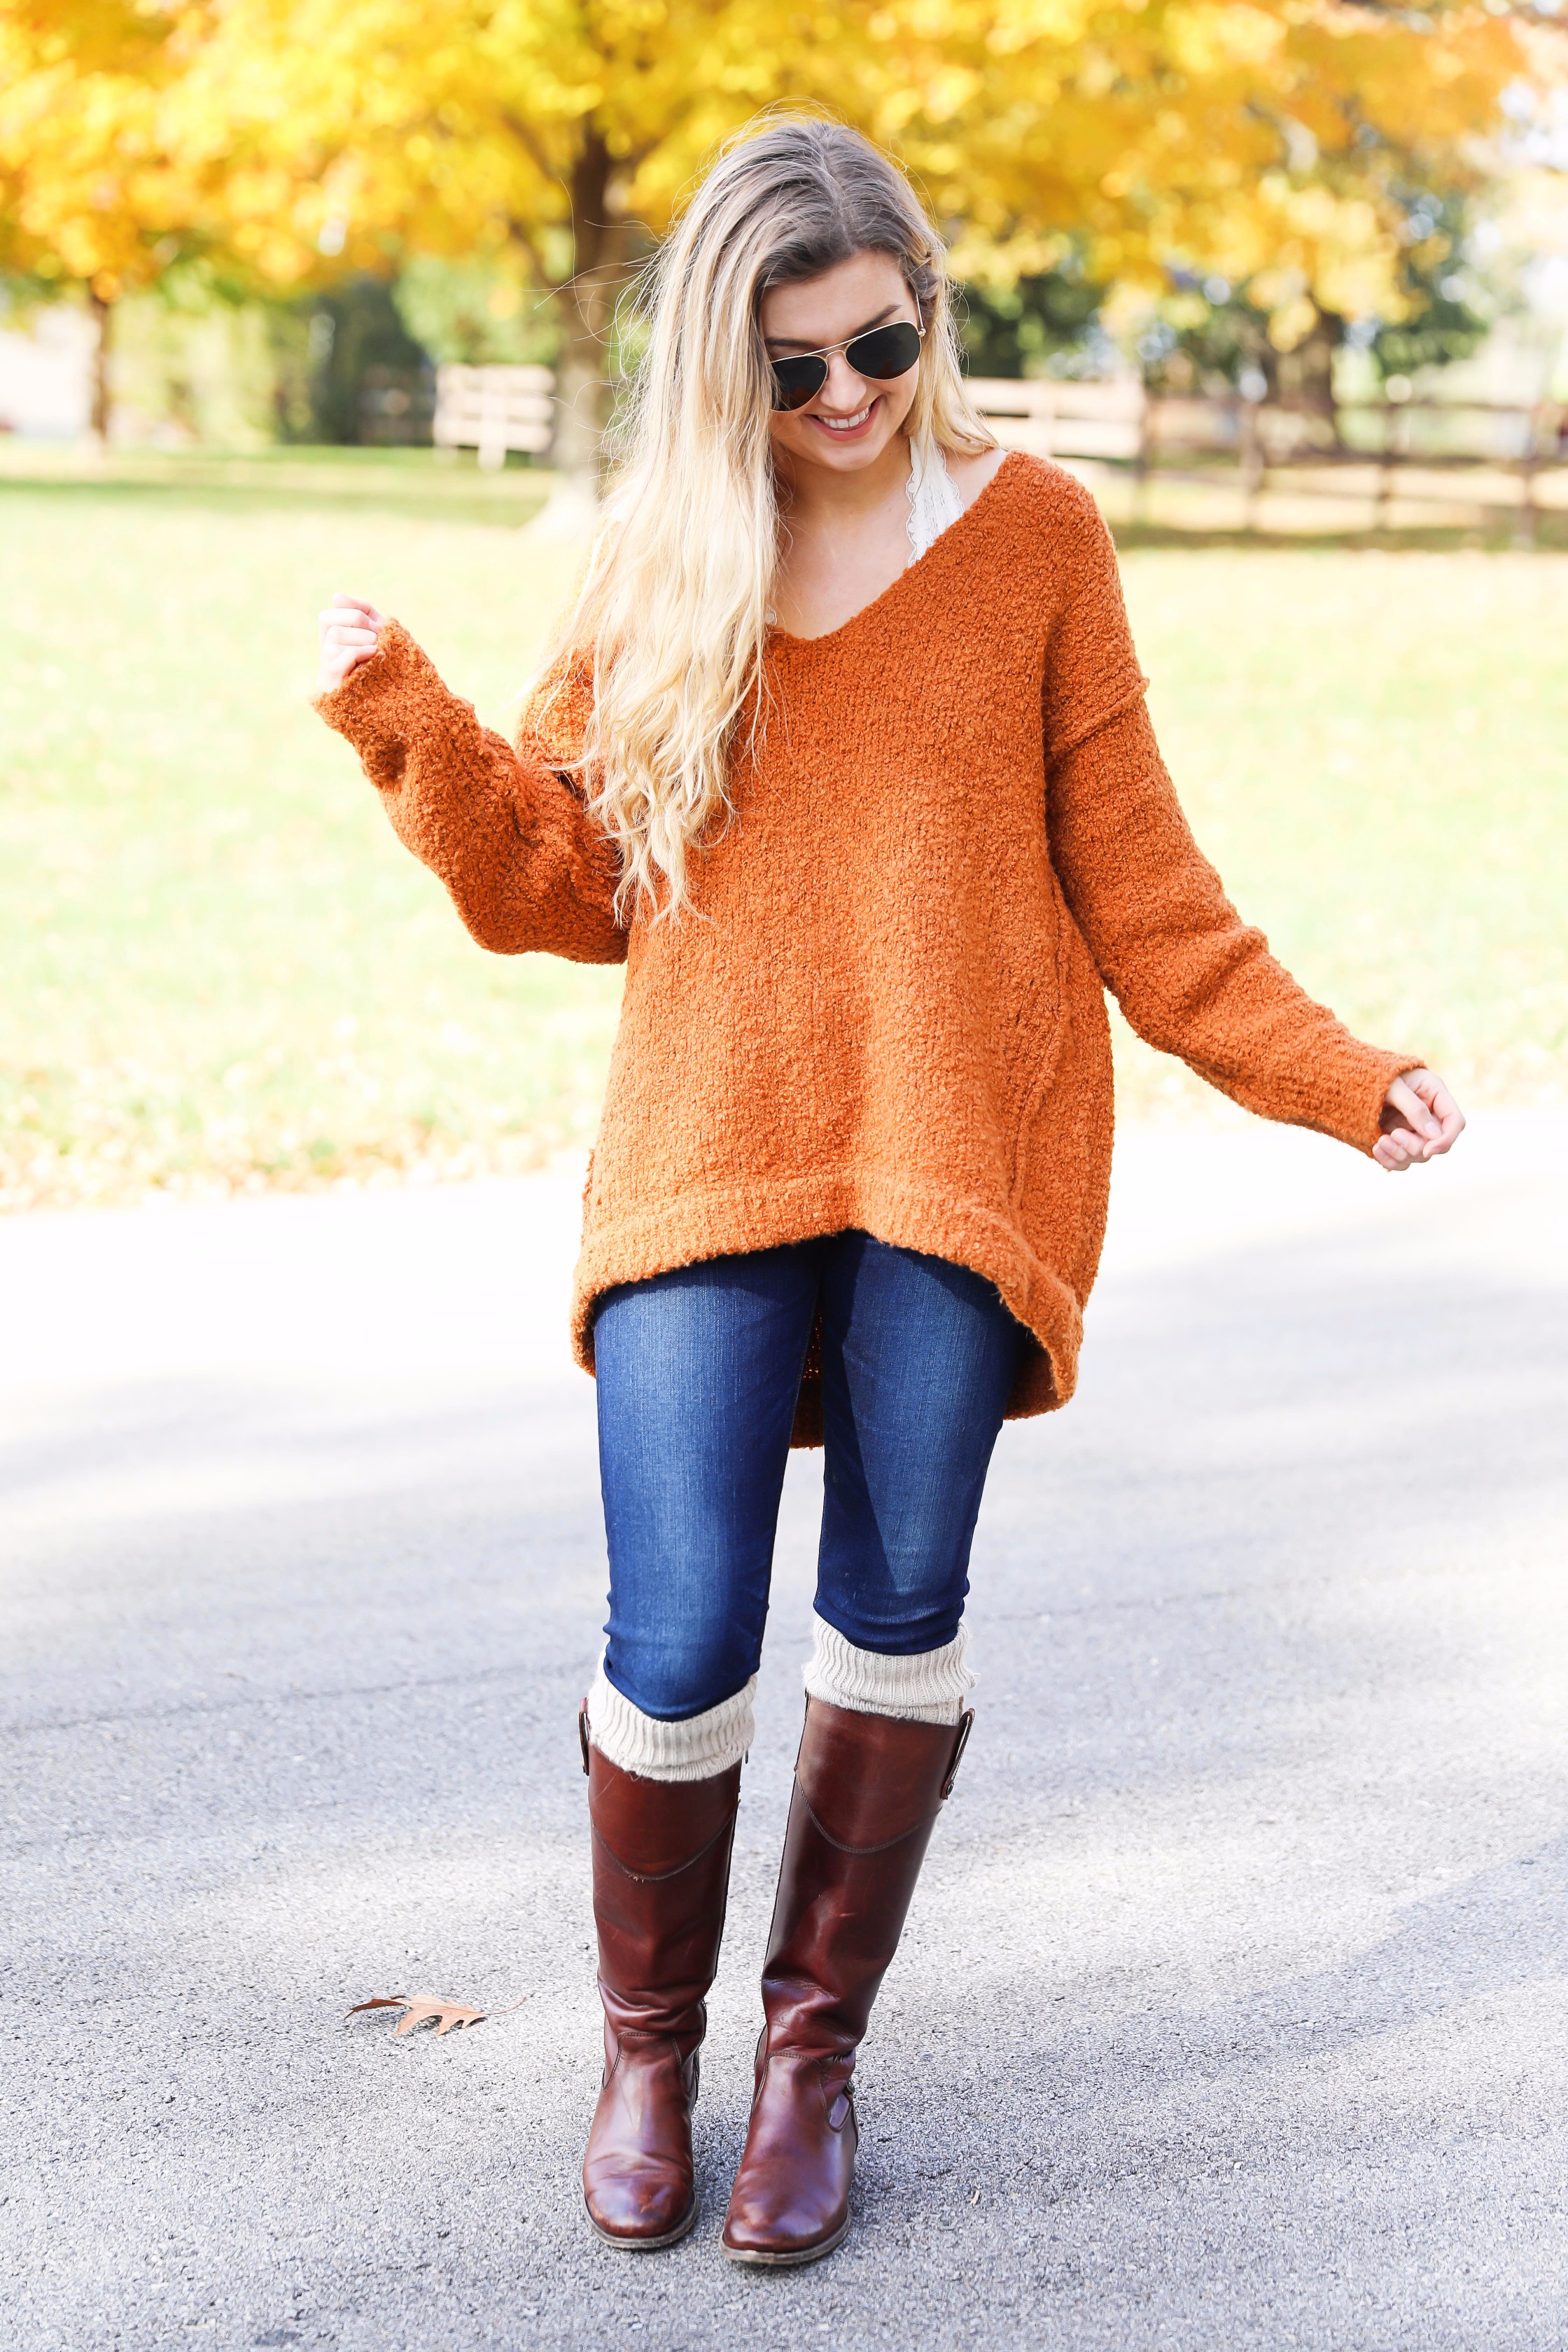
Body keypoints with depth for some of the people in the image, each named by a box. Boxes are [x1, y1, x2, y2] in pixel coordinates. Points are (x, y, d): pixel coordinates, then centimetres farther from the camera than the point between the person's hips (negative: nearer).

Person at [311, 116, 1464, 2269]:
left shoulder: (1032, 534, 4)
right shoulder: (653, 557, 8)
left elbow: (1133, 882, 6)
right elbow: (554, 886, 9)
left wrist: (1334, 1076, 0)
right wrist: (400, 719, -4)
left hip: (962, 1149, 0)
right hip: (712, 1153, 0)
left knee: (897, 1608, 2)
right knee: (682, 1645, -6)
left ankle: (817, 2050, 21)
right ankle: (648, 2047, 18)